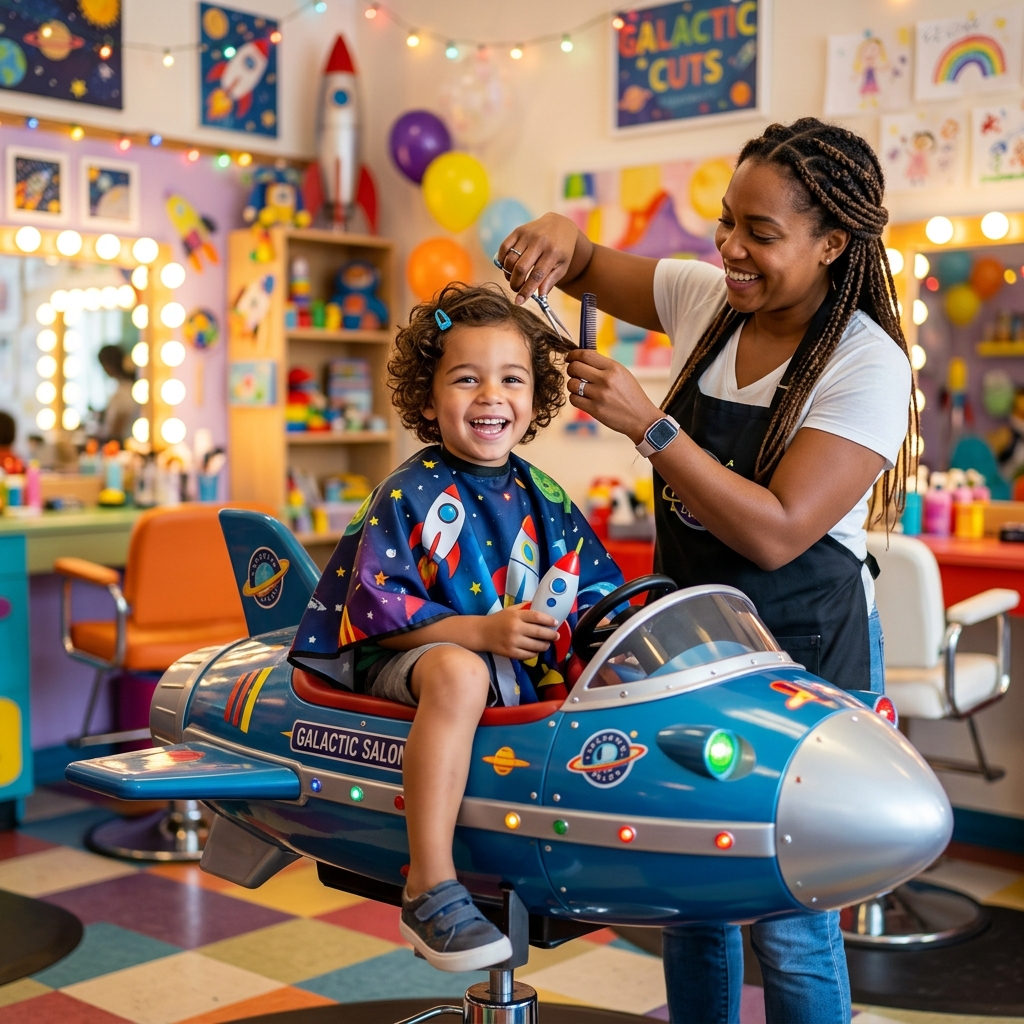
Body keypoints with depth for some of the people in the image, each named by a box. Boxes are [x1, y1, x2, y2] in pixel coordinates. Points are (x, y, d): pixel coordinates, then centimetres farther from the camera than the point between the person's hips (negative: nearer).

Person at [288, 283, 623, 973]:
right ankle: (430, 890, -36)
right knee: (459, 674, -39)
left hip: (533, 667, 6)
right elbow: (377, 608, -14)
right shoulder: (410, 496, -6)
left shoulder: (544, 498, 11)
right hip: (405, 661, -6)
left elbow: (601, 586, 13)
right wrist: (481, 632, -24)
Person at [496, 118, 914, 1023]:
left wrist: (648, 426, -27)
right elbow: (590, 270, 16)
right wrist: (563, 235, -8)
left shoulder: (867, 365, -16)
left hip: (802, 646, -6)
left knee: (787, 921, 0)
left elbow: (775, 533, -24)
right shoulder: (707, 297, 1)